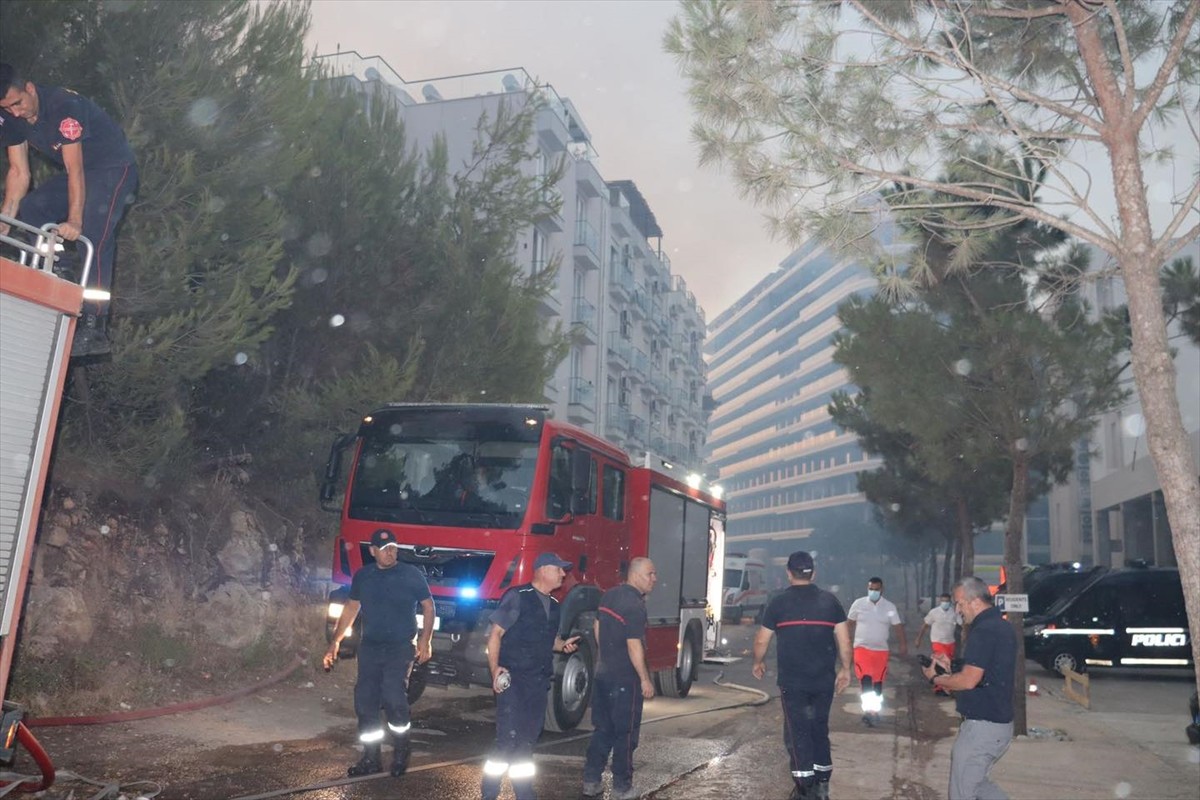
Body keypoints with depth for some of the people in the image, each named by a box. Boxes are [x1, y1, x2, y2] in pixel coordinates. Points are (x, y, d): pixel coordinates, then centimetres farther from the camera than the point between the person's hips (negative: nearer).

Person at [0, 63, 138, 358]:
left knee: (93, 238, -22)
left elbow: (75, 170, -30)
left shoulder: (63, 106, -27)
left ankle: (94, 329, -25)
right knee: (28, 213, -7)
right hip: (81, 172, 8)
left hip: (114, 168, -8)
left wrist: (74, 220, -34)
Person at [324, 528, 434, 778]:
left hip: (400, 648, -4)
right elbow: (351, 609, 15)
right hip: (369, 647, 4)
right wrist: (335, 642, 11)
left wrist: (425, 640, -10)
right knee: (365, 702, 4)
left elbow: (428, 606, 1)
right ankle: (370, 759, 16)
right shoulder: (362, 576, 7)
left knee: (394, 699, -13)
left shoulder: (411, 574, -4)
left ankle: (400, 756, 5)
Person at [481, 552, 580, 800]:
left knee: (527, 741, 13)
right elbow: (496, 633, -11)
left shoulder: (553, 605, 14)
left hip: (538, 681, 7)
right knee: (508, 738, -9)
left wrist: (563, 645, 3)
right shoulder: (517, 597, -9)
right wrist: (495, 668, -21)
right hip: (513, 679, -7)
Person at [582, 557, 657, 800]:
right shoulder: (635, 605, -20)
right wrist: (645, 679, -16)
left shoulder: (609, 595, 6)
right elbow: (634, 646, -22)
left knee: (602, 730, 15)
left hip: (604, 673, 8)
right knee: (626, 734, 4)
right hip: (626, 679, -8)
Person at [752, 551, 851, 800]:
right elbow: (844, 640, 2)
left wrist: (758, 663, 18)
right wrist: (845, 669, 14)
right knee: (820, 729, 16)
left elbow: (761, 641, 1)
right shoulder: (830, 601, 2)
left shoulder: (779, 602, -3)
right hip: (824, 679, 3)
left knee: (797, 732, 4)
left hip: (792, 680, -3)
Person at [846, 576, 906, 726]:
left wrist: (903, 644, -12)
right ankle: (868, 709, -22)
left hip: (881, 650, 2)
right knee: (865, 678, -19)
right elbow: (850, 623, 6)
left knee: (878, 681, 8)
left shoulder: (890, 607, -1)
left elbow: (898, 626, -2)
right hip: (862, 647, -2)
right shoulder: (858, 604, -2)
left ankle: (875, 711, 22)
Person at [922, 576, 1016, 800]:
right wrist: (950, 669, 12)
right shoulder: (1002, 627, 12)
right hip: (1000, 723, 10)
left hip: (982, 726, -10)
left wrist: (935, 678, -8)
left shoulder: (983, 631, -20)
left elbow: (969, 680, -25)